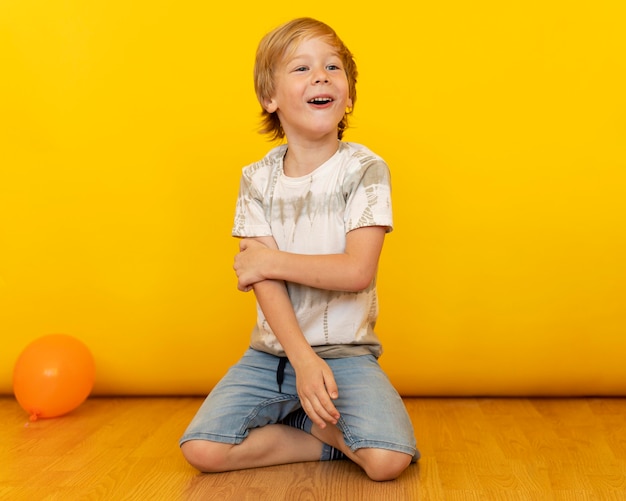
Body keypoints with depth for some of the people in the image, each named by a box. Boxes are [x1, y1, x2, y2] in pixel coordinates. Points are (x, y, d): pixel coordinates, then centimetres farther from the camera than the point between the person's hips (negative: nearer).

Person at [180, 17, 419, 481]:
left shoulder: (364, 169, -7)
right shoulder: (258, 179, 1)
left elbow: (356, 271, -16)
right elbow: (265, 283, -8)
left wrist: (269, 260, -11)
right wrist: (304, 359, -20)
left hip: (347, 351, -2)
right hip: (274, 351, 3)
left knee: (388, 459, -26)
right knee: (202, 450, -14)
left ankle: (306, 421, 3)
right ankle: (333, 437, 1)